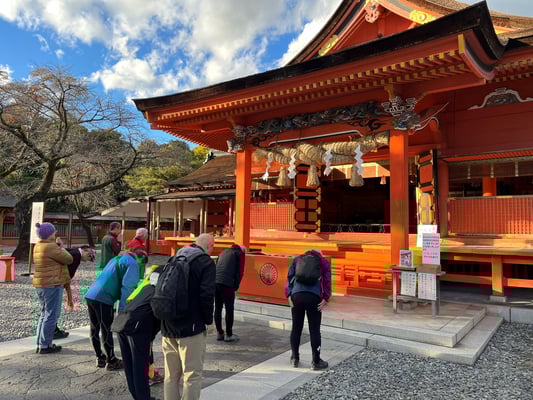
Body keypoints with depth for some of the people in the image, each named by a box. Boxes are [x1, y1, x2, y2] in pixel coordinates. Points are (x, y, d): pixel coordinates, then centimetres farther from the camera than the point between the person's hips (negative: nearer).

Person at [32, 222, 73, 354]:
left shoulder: (38, 247, 9)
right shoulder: (51, 247, -19)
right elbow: (68, 259, -9)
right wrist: (62, 249, 3)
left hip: (40, 285, 10)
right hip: (52, 285, -10)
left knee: (45, 314, 18)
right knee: (51, 315, 0)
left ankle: (40, 344, 23)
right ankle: (45, 346, 5)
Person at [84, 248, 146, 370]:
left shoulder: (117, 259, 23)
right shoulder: (132, 264, -5)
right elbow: (127, 288, -14)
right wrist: (123, 310, -13)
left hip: (90, 295, 9)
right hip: (103, 299, -9)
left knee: (95, 329, 17)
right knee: (106, 330, 3)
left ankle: (100, 358, 31)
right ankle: (111, 361, 15)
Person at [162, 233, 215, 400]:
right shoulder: (206, 262, -9)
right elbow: (206, 295, -18)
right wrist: (208, 319, -4)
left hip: (168, 325, 7)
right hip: (191, 326, -7)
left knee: (171, 374, 17)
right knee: (192, 375, 1)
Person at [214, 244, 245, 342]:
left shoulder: (224, 252, 28)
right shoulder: (240, 253, 11)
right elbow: (240, 271, 1)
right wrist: (236, 286, 8)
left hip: (215, 282, 6)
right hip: (227, 283, -6)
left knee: (218, 308, 14)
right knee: (229, 309, 4)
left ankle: (219, 333, 22)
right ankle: (229, 335, 10)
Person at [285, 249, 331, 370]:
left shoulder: (297, 259, 21)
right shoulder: (324, 262, 18)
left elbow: (289, 277, 10)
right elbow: (327, 281, 6)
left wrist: (288, 295, 5)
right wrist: (325, 299, 2)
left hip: (296, 295, 2)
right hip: (314, 297, -2)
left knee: (296, 328, 14)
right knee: (314, 330, 7)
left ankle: (295, 359, 24)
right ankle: (316, 361, 14)